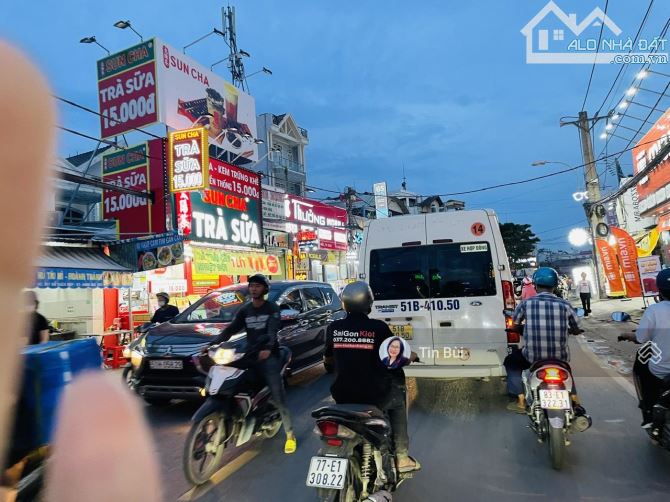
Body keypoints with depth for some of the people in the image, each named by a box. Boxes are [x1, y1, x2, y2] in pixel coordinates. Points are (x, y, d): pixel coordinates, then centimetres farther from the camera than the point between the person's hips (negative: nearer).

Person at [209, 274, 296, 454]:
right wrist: (212, 344, -12)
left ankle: (290, 435, 0)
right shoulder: (244, 310, 13)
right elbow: (231, 329, 5)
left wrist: (268, 348, -37)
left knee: (278, 397, -8)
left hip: (269, 356, -5)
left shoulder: (272, 308, -2)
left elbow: (273, 330, -18)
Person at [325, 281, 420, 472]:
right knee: (398, 399, 26)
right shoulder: (379, 327, -11)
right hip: (373, 395, -3)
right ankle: (401, 457, 26)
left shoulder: (333, 328, -2)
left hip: (342, 394, 3)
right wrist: (411, 356, 23)